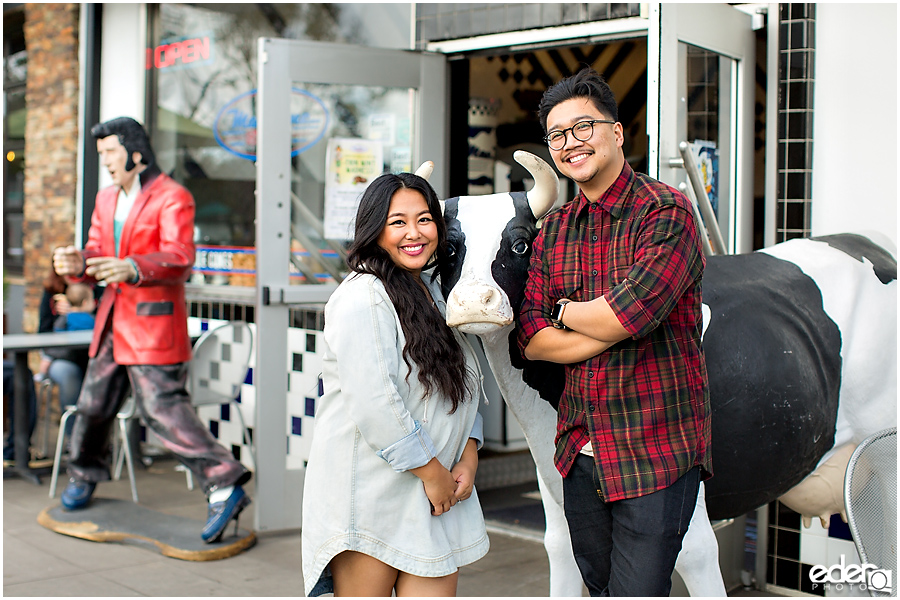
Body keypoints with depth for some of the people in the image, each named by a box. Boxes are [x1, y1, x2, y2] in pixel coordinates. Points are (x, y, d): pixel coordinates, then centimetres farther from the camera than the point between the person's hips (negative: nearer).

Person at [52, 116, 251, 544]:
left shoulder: (173, 198, -10)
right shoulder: (106, 200, 16)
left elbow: (178, 259, -23)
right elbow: (97, 254, 16)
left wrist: (132, 269, -41)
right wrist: (77, 263, -9)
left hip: (154, 321, -8)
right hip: (113, 321, 8)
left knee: (163, 409, -15)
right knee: (94, 403, 16)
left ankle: (225, 486, -14)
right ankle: (84, 474, 40)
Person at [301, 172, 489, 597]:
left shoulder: (435, 295, 15)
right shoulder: (362, 298, -13)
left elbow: (463, 388, 17)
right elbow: (374, 405, -21)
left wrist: (468, 459, 2)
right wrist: (432, 471, -14)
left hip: (434, 502, 7)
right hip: (368, 494, -7)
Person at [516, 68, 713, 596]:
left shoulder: (665, 213, -11)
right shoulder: (555, 230, 10)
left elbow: (627, 315, -23)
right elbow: (531, 339, 3)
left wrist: (565, 311, -3)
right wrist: (608, 328, -13)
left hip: (656, 451, -7)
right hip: (581, 452, 7)